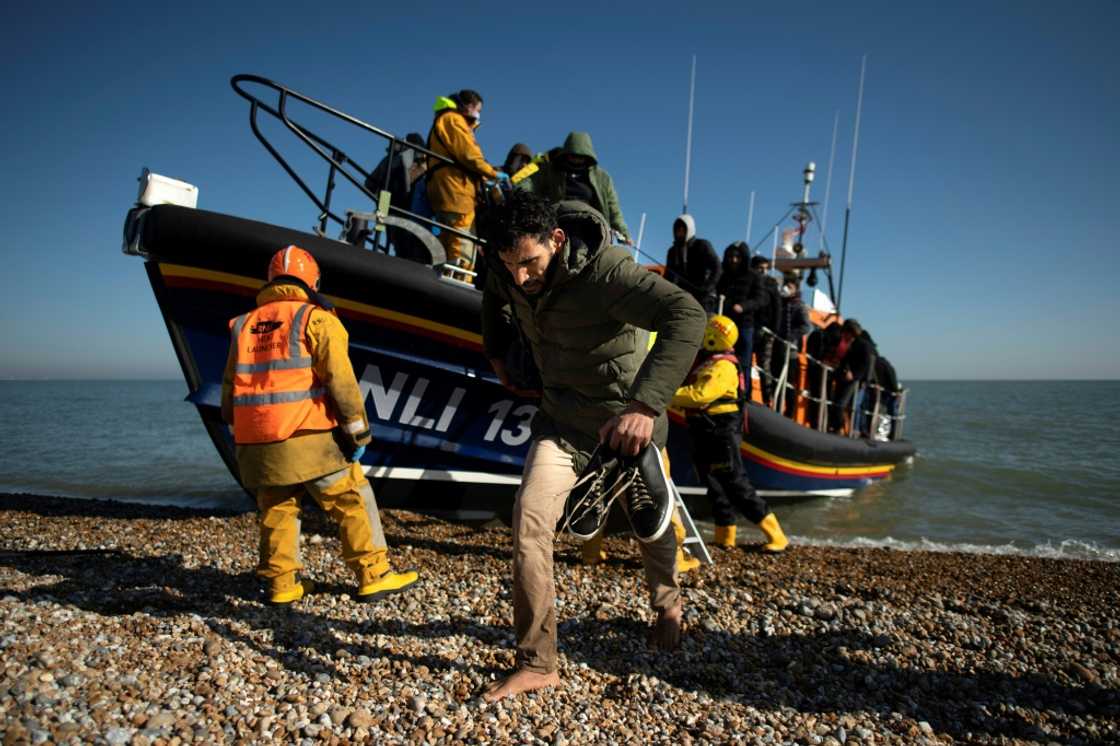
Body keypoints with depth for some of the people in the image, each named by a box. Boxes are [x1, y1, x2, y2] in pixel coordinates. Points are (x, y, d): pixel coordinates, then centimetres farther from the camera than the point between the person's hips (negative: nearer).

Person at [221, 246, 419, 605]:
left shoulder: (243, 324, 15)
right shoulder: (316, 319, -3)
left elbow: (230, 388, 17)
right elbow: (340, 379, -12)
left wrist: (239, 431, 25)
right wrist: (358, 430, -7)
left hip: (257, 445, 6)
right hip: (307, 438, -5)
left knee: (277, 511, 18)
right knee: (354, 501, 5)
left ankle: (282, 583, 22)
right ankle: (373, 575, 8)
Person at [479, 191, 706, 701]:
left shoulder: (606, 270, -30)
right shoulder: (509, 267, -10)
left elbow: (687, 317, -42)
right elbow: (493, 297, 16)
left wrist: (645, 405, -51)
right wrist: (495, 352, 11)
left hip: (625, 417, -4)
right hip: (562, 415, 4)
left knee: (648, 523, 15)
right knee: (530, 517, -13)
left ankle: (667, 602, 50)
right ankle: (537, 663, 1)